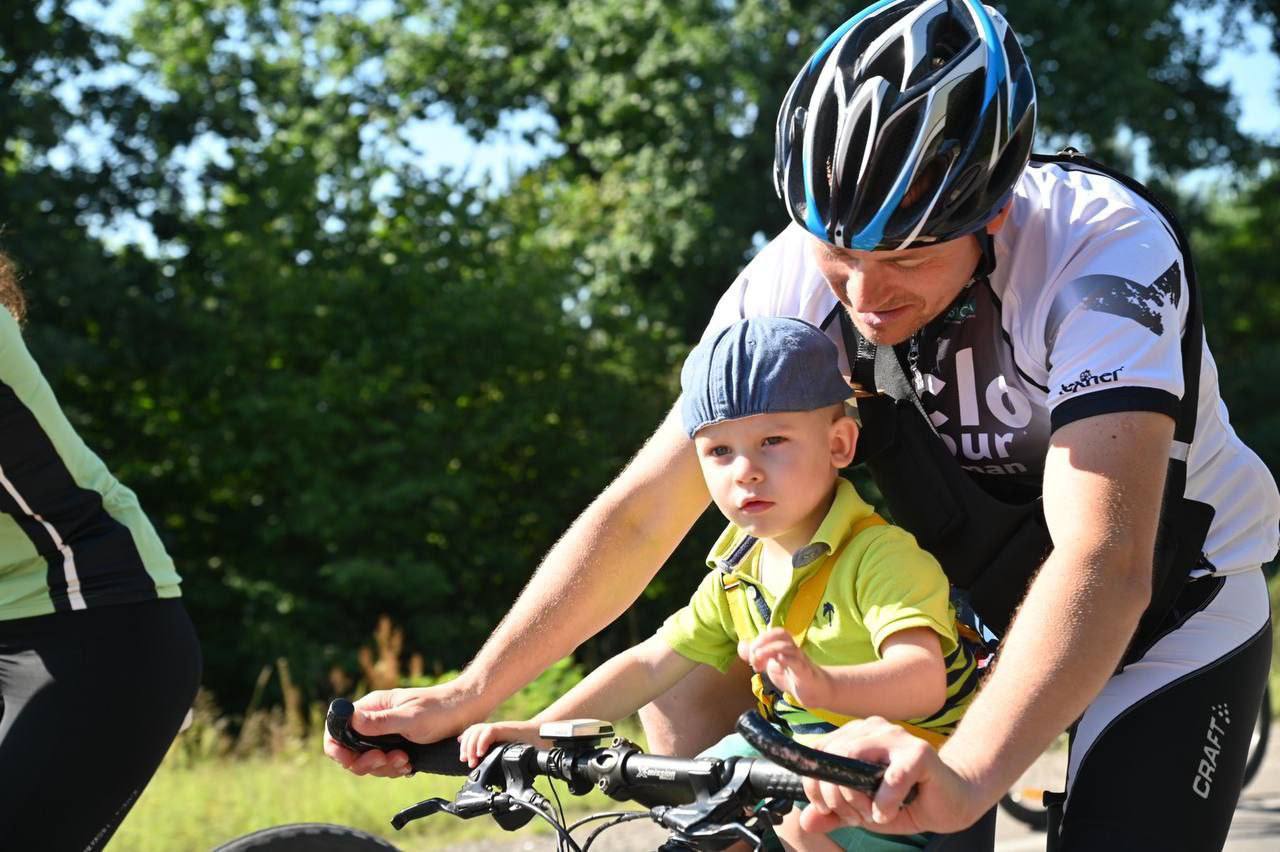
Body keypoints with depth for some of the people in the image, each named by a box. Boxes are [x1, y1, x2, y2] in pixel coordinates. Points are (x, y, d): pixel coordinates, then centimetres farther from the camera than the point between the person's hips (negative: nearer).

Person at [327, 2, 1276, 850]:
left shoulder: (1105, 251, -34)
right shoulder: (791, 284, -19)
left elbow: (1102, 563, -46)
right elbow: (639, 512, -12)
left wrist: (964, 773, -62)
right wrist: (466, 696, -17)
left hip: (1170, 615, -4)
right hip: (967, 608, 5)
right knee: (683, 693, -9)